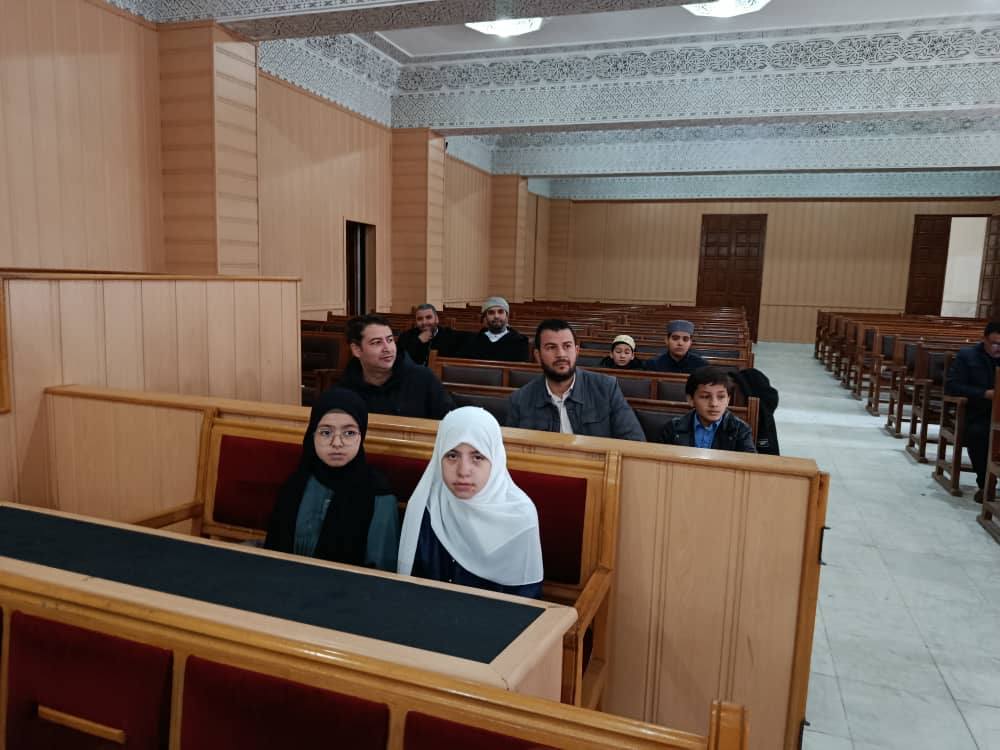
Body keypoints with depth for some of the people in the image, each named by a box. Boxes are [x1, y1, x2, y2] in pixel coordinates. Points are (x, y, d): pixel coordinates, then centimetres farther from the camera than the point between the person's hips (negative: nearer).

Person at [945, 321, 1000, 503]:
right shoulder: (967, 355, 5)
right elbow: (952, 385, -4)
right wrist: (985, 394, -15)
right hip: (978, 414, -2)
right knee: (977, 432, -34)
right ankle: (985, 484, -17)